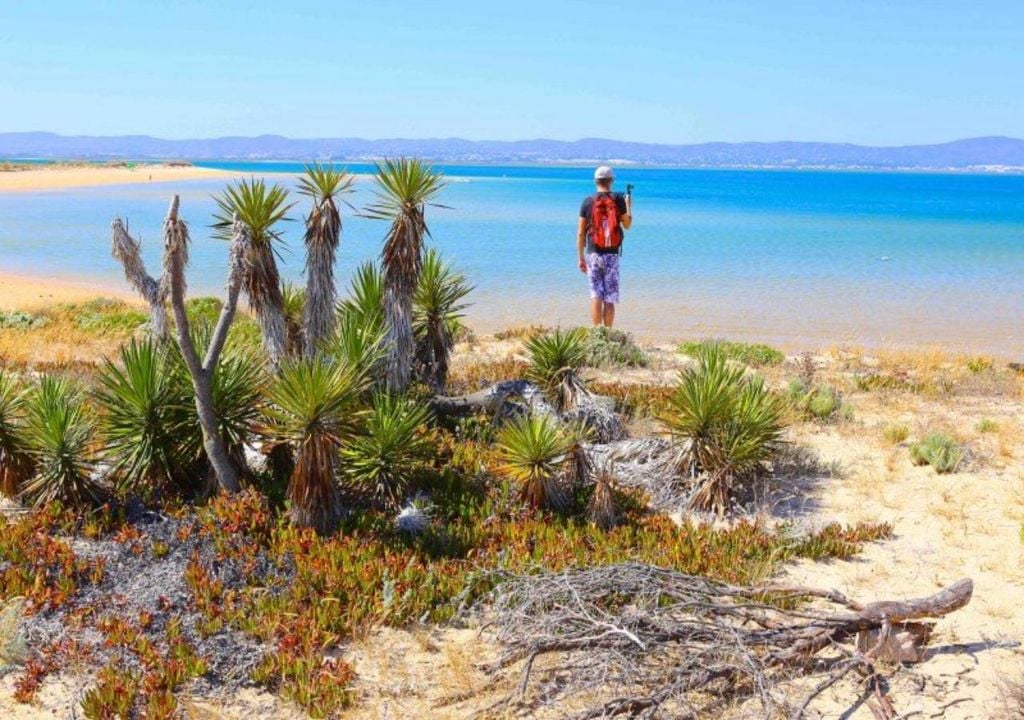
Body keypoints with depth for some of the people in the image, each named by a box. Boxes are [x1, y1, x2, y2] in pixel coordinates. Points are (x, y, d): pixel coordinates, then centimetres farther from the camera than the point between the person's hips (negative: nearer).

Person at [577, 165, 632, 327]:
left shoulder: (588, 202, 0)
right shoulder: (618, 200, -2)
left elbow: (580, 233, 0)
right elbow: (627, 225, 10)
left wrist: (581, 258, 8)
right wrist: (629, 206, 27)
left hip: (593, 254, 1)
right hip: (612, 254, -1)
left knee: (596, 296, 3)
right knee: (610, 298, 3)